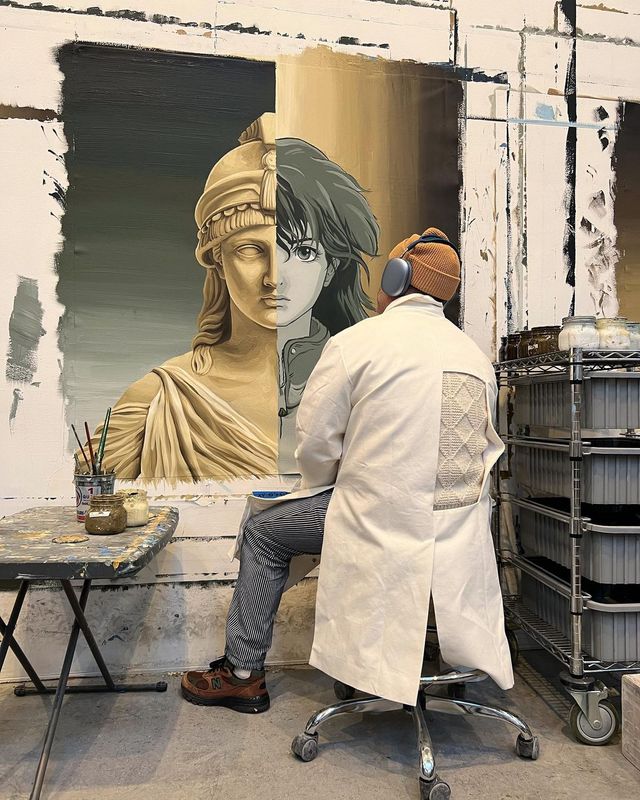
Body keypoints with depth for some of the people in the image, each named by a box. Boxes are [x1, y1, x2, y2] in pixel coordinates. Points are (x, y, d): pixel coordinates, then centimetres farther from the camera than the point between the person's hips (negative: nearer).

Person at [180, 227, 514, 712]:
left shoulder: (355, 342, -9)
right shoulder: (477, 356, 8)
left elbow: (315, 442, -8)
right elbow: (486, 450, 13)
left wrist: (326, 486, 14)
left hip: (383, 523, -6)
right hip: (461, 533, 7)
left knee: (263, 530, 16)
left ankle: (243, 673, 26)